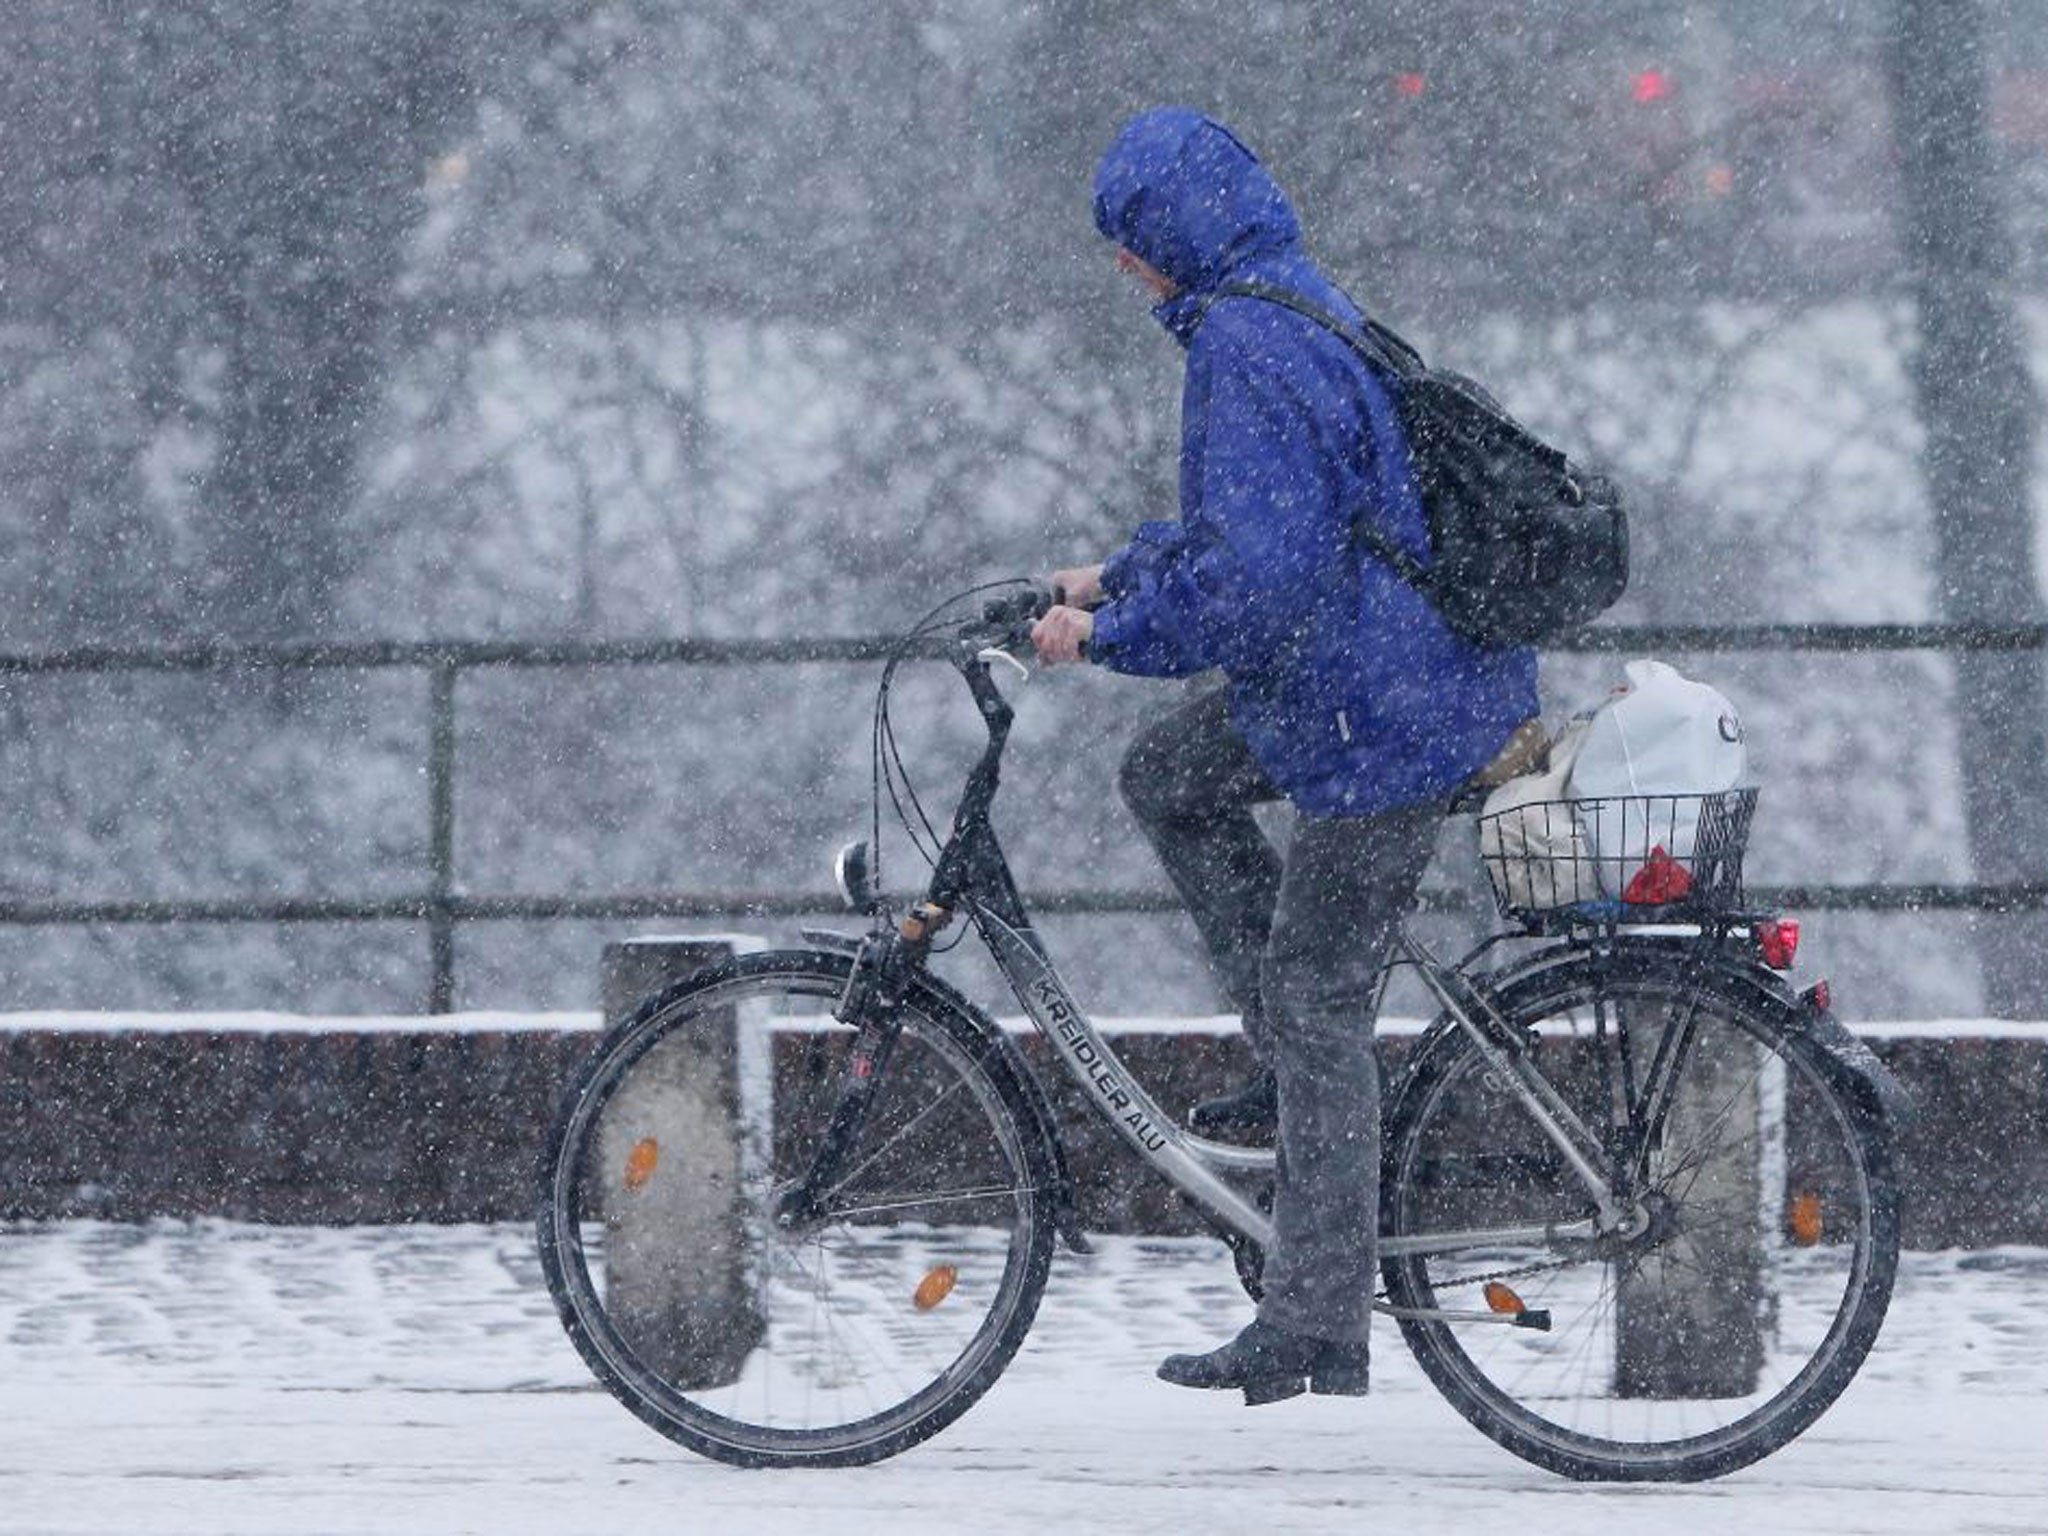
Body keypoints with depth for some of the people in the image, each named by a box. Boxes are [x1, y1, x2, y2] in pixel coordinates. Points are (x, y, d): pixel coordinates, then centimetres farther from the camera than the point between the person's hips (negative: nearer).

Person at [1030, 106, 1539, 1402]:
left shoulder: (1246, 349, -20)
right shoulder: (1302, 306, 13)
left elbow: (1255, 577, -27)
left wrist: (1107, 637, -15)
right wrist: (1116, 580, 19)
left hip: (1384, 713, -10)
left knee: (1320, 1009, -3)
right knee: (1169, 780, 23)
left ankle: (1317, 1333, 1)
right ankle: (1295, 1057, 19)